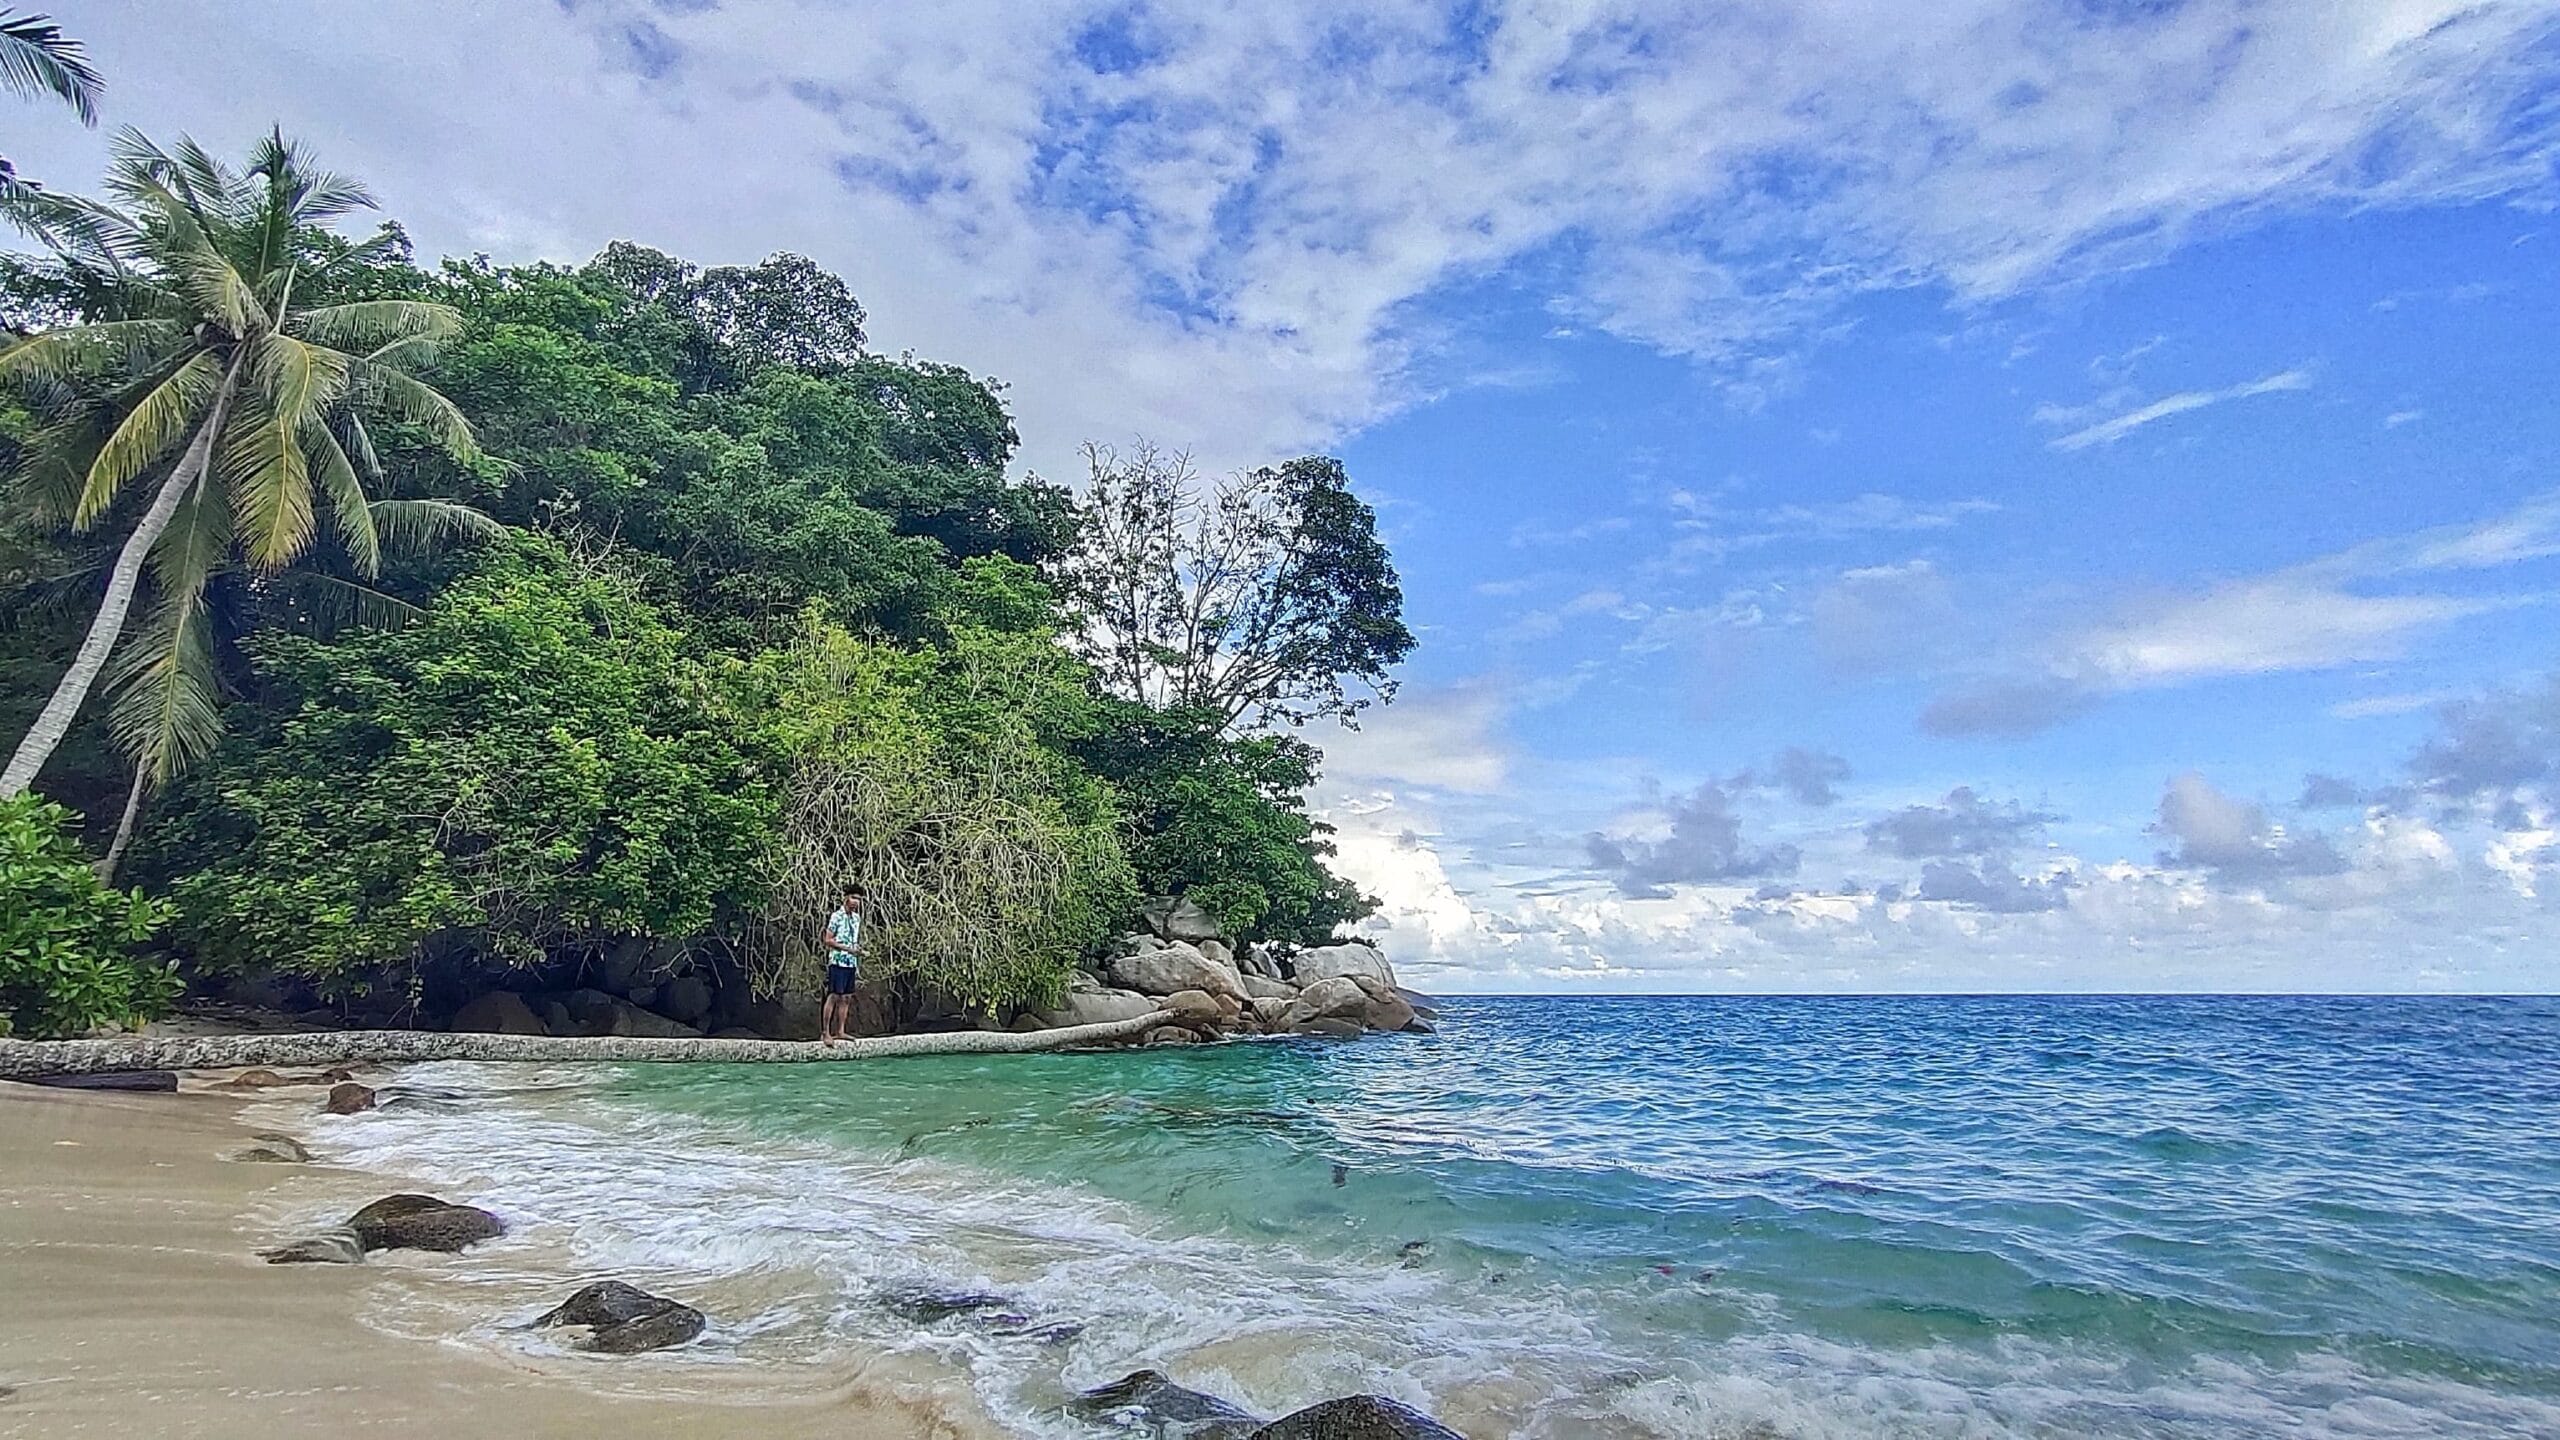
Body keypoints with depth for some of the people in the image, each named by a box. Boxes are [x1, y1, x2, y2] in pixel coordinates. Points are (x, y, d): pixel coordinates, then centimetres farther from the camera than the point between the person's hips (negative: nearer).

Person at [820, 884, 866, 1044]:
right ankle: (825, 1033, -3)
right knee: (833, 997, -7)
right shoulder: (836, 916, -8)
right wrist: (848, 949, -18)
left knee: (846, 998, 8)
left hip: (851, 963, 7)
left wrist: (858, 966, 15)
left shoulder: (856, 918, 13)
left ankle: (840, 1031, 14)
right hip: (838, 962, -7)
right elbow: (828, 941, -11)